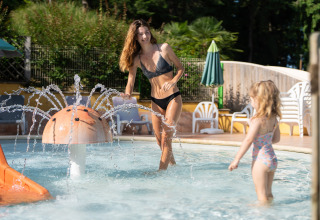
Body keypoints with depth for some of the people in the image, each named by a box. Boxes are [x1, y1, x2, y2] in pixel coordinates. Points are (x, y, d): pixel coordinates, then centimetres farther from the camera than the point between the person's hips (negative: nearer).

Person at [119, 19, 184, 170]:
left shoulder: (164, 48, -6)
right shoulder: (136, 58, 2)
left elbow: (180, 68, 2)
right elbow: (130, 81, 1)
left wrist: (173, 80, -17)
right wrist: (127, 94, -21)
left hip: (173, 98, -4)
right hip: (156, 102, 4)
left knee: (166, 138, -12)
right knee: (159, 140, 9)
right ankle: (173, 166, 31)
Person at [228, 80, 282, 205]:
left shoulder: (258, 119, -18)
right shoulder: (274, 118, 4)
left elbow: (248, 140, -19)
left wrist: (236, 159, -14)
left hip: (261, 160, -8)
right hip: (272, 159, 8)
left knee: (262, 195, 2)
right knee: (268, 193, 20)